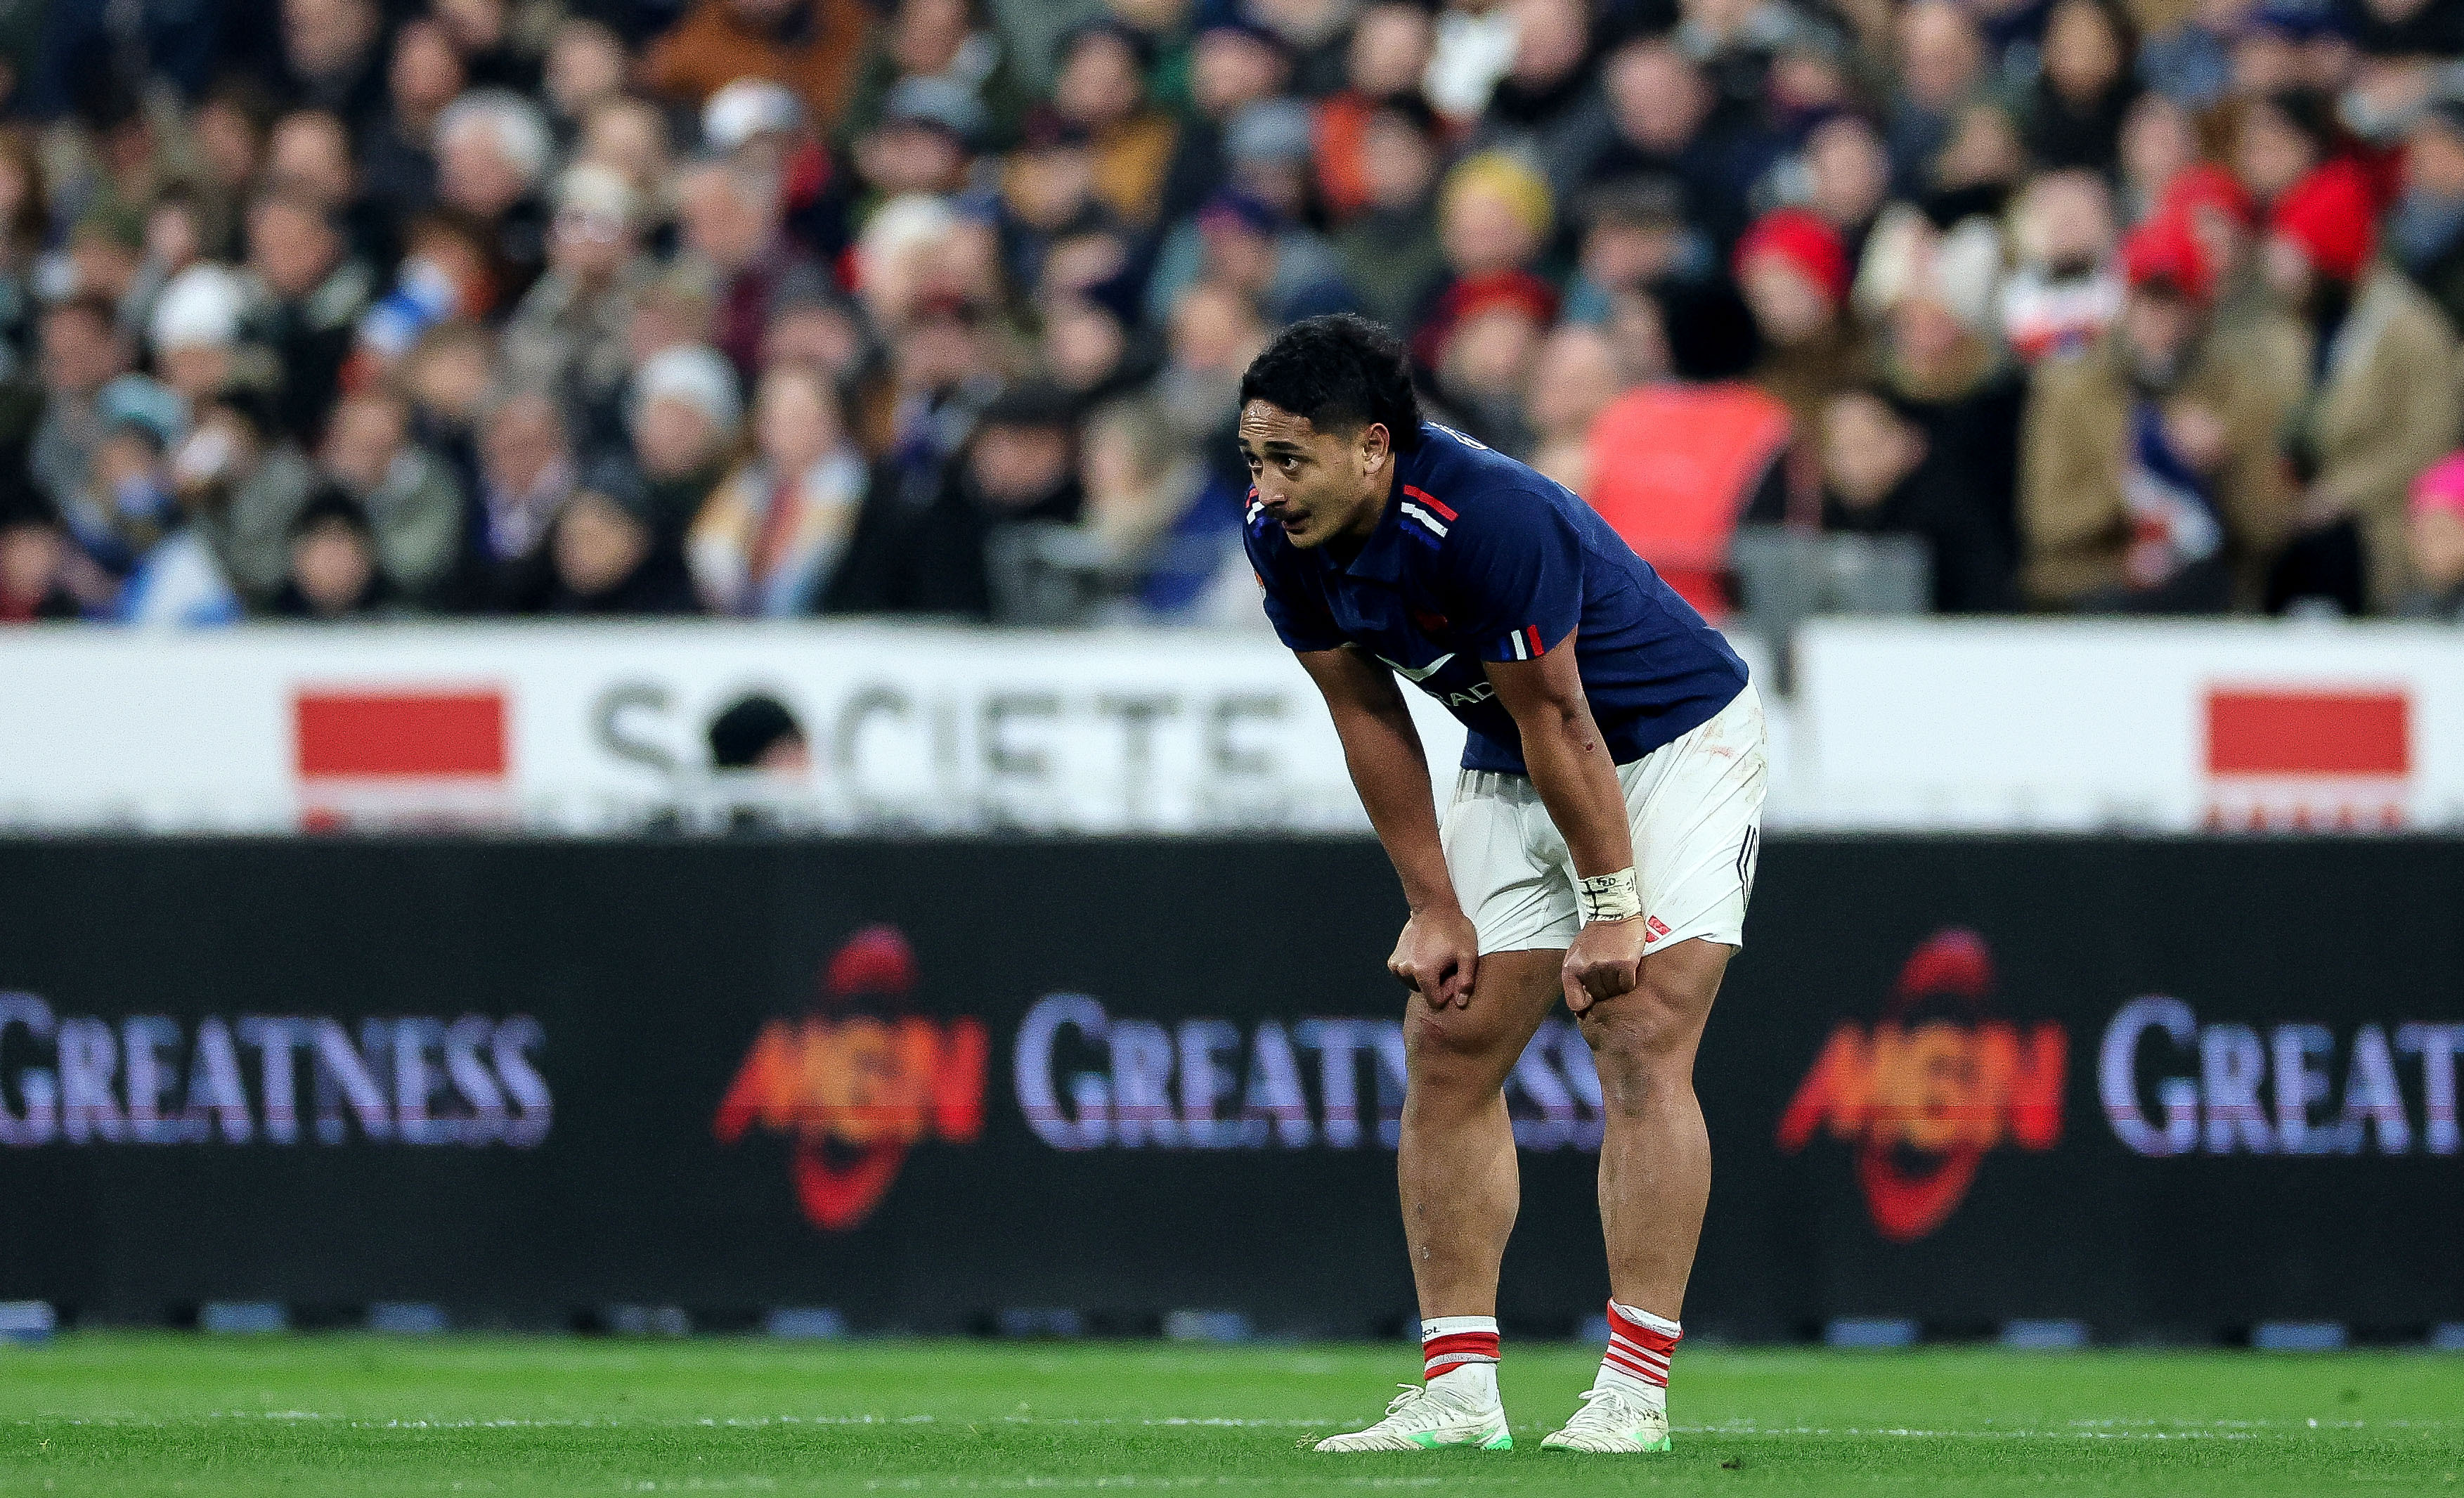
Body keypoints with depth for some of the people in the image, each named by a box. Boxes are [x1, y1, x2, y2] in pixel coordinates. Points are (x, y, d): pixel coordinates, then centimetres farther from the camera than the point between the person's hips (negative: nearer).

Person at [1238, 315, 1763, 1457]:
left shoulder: (1488, 517, -34)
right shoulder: (1283, 537, -13)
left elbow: (1559, 724, -26)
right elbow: (1369, 720, -2)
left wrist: (1610, 909, -19)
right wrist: (1435, 909, -3)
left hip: (1673, 741, -7)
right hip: (1509, 771, 7)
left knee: (1640, 1043, -17)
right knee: (1448, 1048, -1)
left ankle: (1633, 1392, -19)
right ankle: (1459, 1392, 0)